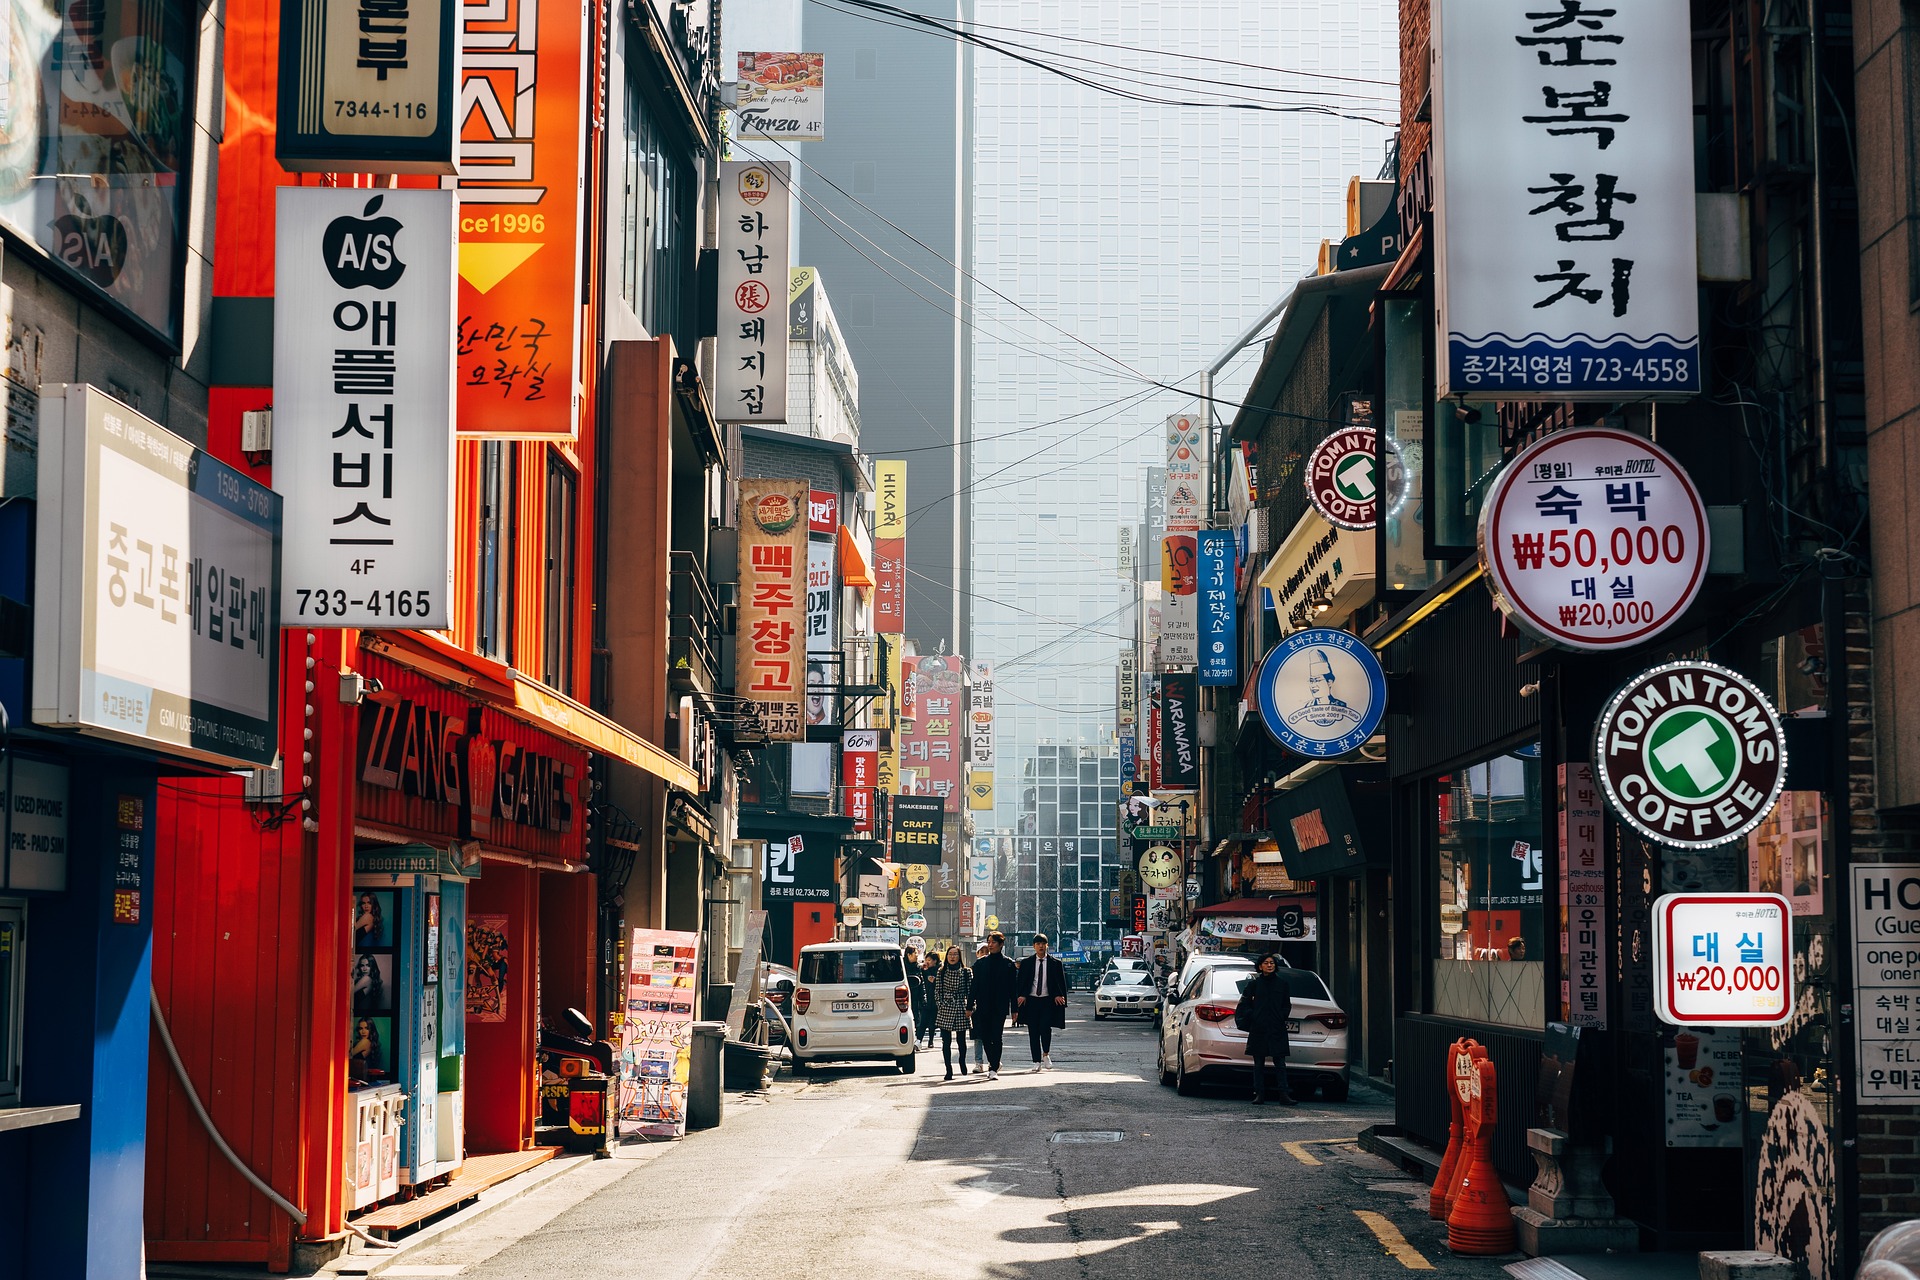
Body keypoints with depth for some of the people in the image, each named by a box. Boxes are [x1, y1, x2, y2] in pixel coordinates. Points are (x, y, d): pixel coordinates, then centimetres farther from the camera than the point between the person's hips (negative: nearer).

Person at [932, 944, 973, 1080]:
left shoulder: (966, 972, 2)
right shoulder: (942, 972, 7)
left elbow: (970, 991, 2)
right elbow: (937, 991, 9)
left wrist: (969, 1007, -4)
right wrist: (940, 1004, -1)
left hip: (961, 1008, -1)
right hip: (945, 1010, 1)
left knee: (961, 1039, 8)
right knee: (946, 1041, -3)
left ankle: (962, 1063, 34)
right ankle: (948, 1070, 1)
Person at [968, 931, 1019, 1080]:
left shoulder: (1008, 964, 3)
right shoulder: (981, 963, 8)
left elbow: (1013, 987, 3)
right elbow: (974, 985, 7)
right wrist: (970, 1006, 1)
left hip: (1000, 1007, -3)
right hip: (983, 1006, 3)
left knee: (996, 1037, -8)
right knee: (985, 1037, 6)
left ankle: (993, 1068, -6)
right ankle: (994, 1063, 26)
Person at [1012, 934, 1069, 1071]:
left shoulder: (1055, 963, 6)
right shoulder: (1026, 963, 7)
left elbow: (1062, 982, 8)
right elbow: (1019, 981, 6)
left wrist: (1059, 995, -7)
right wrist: (1021, 995, -8)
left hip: (1048, 1001, -1)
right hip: (1031, 1001, 2)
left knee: (1045, 1027, -16)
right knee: (1033, 1032, 1)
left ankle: (1046, 1055, 7)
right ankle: (1037, 1061, 8)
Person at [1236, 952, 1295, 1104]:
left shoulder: (1282, 984, 10)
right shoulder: (1253, 984, 7)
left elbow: (1287, 1005, 15)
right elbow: (1244, 1004, 11)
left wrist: (1281, 1016, -1)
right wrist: (1252, 1016, -3)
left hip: (1277, 1029, 0)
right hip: (1258, 1029, 0)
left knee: (1280, 1063, -7)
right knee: (1259, 1063, 4)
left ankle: (1284, 1095, -11)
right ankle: (1259, 1094, 9)